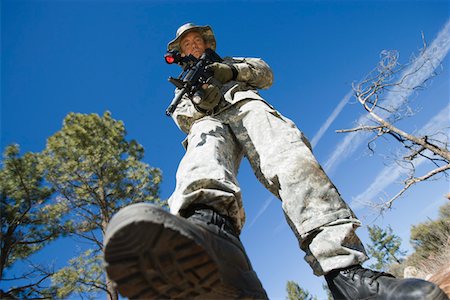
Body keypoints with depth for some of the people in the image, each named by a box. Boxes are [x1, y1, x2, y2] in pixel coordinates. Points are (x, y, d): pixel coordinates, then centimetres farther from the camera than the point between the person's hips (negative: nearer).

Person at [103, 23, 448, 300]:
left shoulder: (227, 61, 42)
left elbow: (265, 72, 25)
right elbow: (182, 116, 18)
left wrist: (232, 70, 8)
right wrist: (199, 103, -5)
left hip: (246, 106, 1)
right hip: (207, 121, 0)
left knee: (291, 158, -33)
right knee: (203, 150, -40)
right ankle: (212, 229, -75)